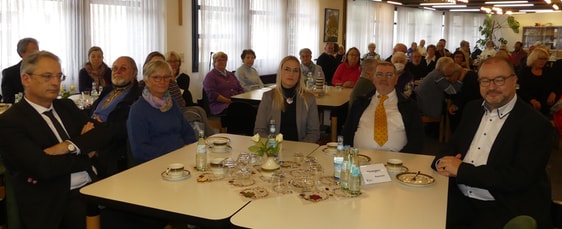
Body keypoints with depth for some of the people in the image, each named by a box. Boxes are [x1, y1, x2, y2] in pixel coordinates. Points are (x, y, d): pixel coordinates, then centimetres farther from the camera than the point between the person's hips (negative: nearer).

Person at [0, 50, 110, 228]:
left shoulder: (67, 106, 15)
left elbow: (102, 133, 4)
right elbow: (43, 167, -16)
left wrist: (69, 146, -12)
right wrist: (85, 154, -2)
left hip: (92, 189, 5)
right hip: (52, 203, -5)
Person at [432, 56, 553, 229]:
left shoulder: (535, 124, -9)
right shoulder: (473, 109, 11)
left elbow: (521, 178, -19)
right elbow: (453, 146, 15)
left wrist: (461, 169, -19)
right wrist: (442, 162, -9)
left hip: (507, 209, -5)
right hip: (461, 199, 5)